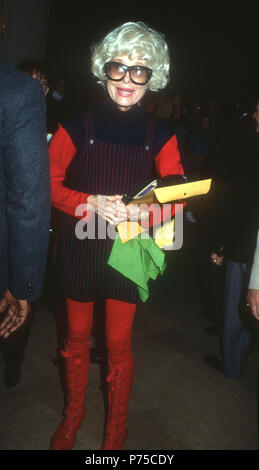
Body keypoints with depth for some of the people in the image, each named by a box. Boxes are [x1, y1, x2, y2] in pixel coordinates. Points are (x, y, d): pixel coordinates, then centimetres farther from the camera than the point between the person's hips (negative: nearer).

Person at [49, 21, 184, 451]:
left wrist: (146, 213, -21)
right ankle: (73, 414, 42)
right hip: (80, 249, 1)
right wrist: (90, 203, -20)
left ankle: (116, 429, 34)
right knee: (77, 336, 16)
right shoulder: (77, 128, -5)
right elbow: (49, 183, -2)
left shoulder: (160, 137, -2)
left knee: (119, 343, 10)